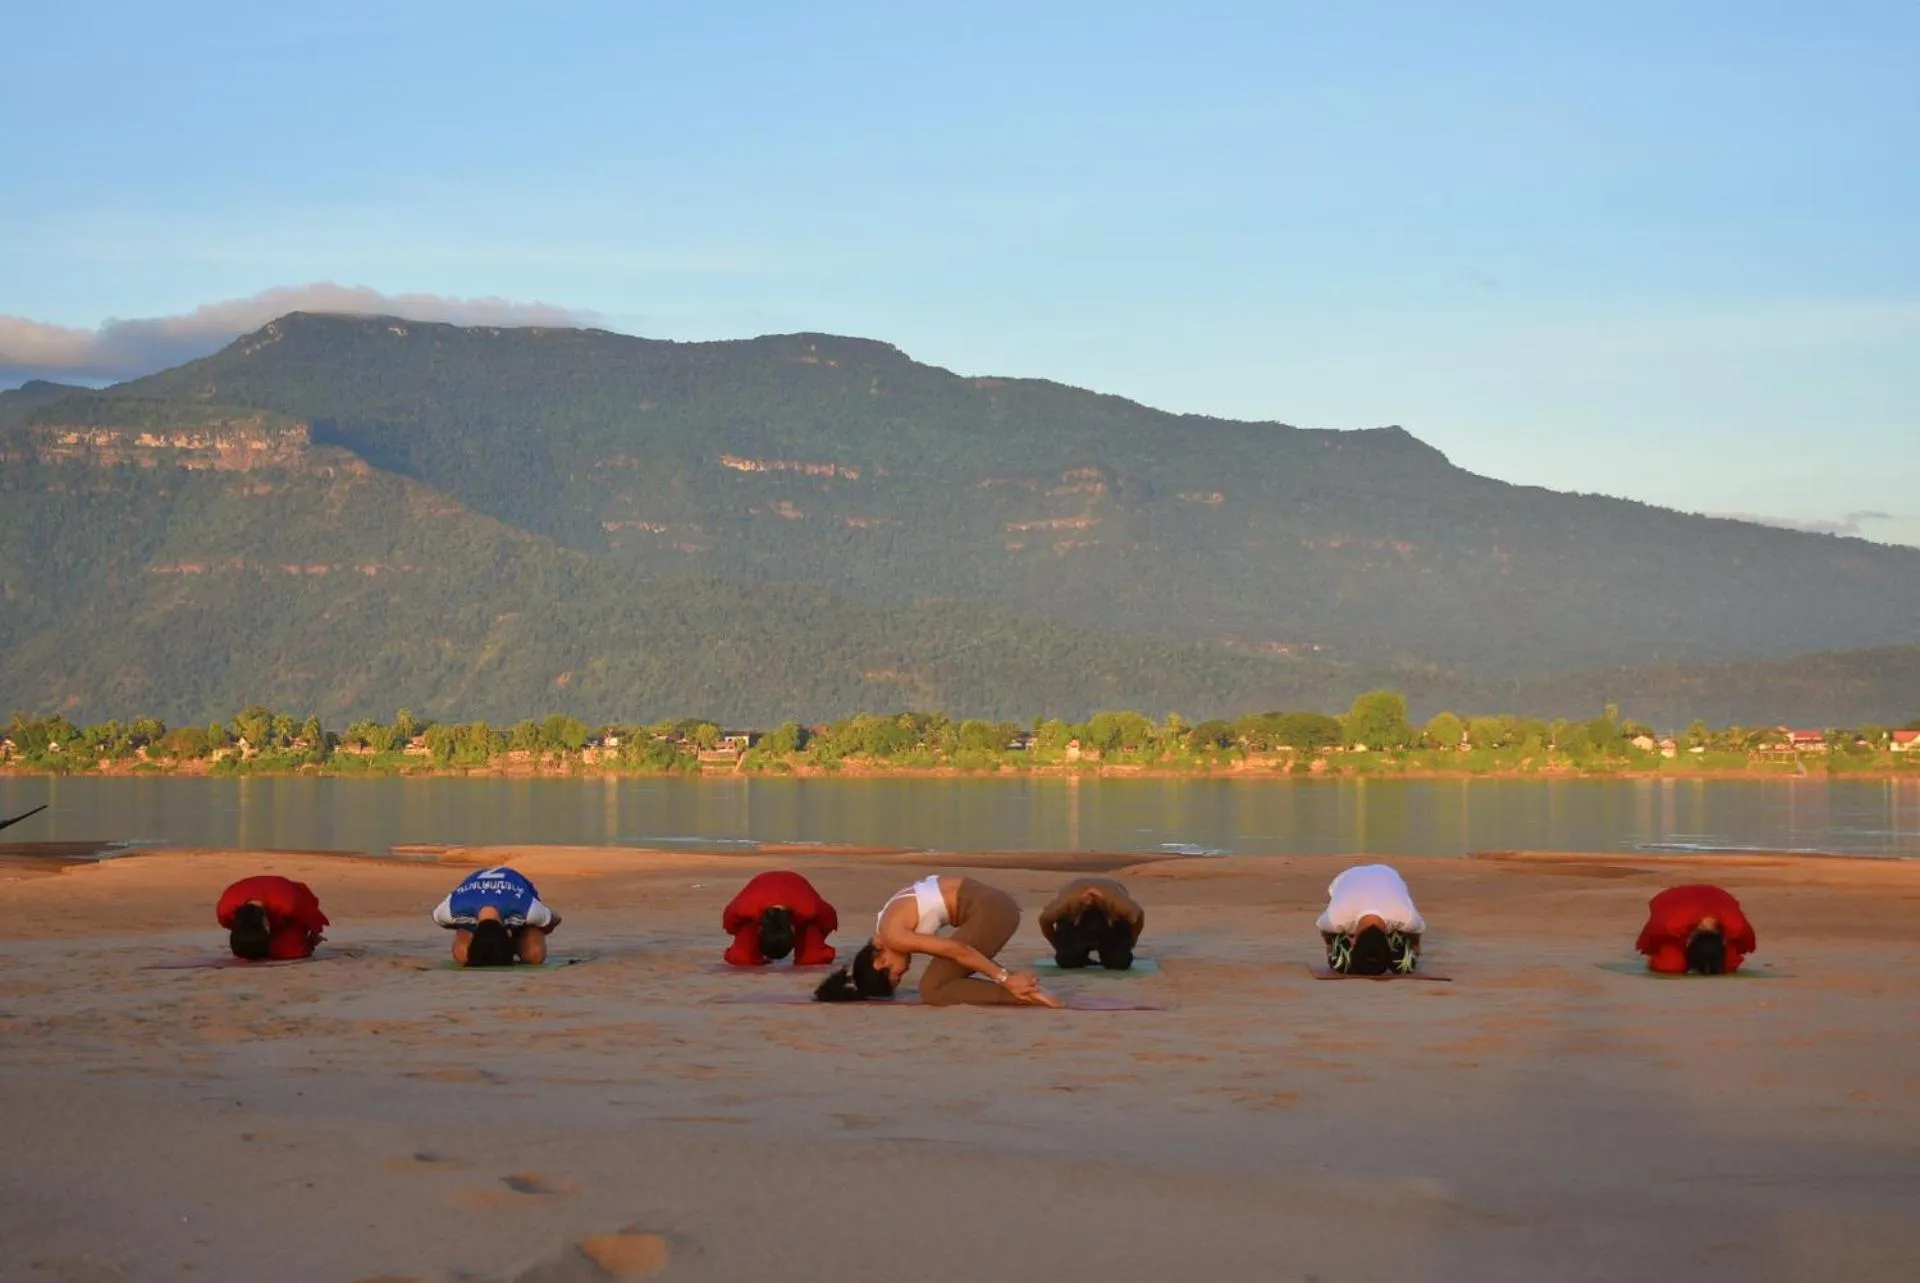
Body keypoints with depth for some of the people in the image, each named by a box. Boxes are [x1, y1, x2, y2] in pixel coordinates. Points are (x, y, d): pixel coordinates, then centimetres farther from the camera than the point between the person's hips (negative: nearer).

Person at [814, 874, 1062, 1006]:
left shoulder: (892, 935, -8)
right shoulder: (891, 924, 19)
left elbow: (957, 950, -14)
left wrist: (1004, 979, -14)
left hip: (989, 912, -10)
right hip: (994, 905, 10)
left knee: (933, 990, -6)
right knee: (944, 978, 11)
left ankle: (1021, 993, -13)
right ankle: (1023, 988, 2)